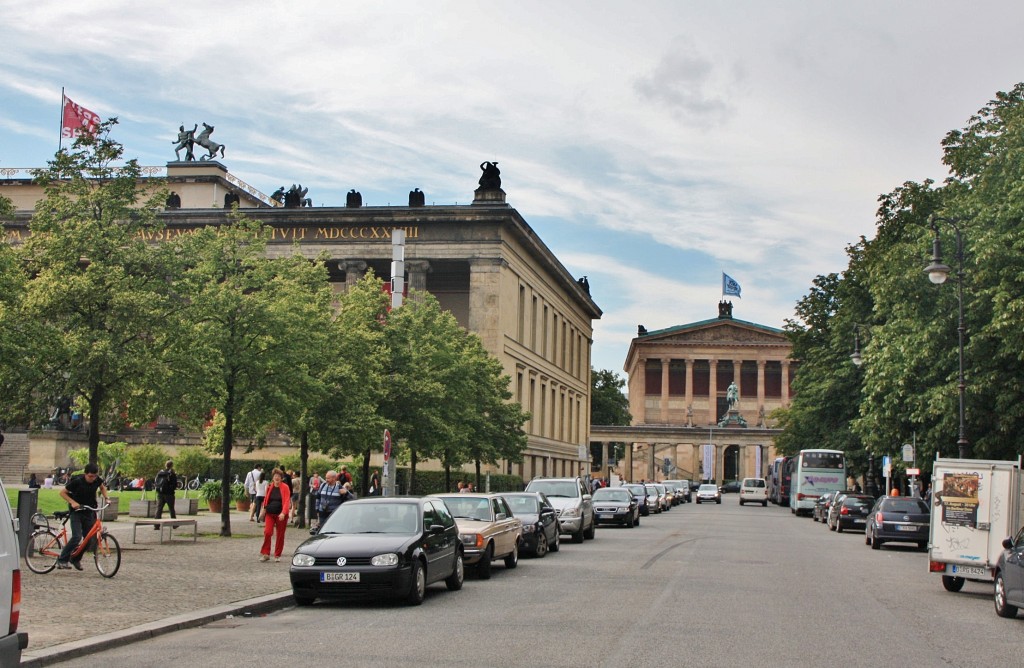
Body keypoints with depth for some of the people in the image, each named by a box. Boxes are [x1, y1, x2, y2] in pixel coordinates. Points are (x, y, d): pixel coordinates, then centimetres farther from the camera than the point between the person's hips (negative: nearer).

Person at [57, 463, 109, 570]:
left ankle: (76, 559, 20)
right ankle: (62, 560, -7)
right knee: (77, 537, -18)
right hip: (76, 511, -5)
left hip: (89, 513, 5)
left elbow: (102, 487, 17)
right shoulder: (77, 481, -20)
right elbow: (62, 493, -10)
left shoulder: (97, 480, -7)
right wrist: (72, 502, -24)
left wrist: (106, 498, 2)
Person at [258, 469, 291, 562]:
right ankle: (265, 554, -4)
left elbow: (287, 501, -13)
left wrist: (283, 513, -25)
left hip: (281, 515, -2)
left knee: (280, 535, 4)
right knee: (267, 532, -11)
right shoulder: (269, 487, 6)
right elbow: (266, 500, 15)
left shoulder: (285, 488, -5)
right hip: (270, 514, 2)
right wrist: (263, 510, 12)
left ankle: (277, 555, 16)